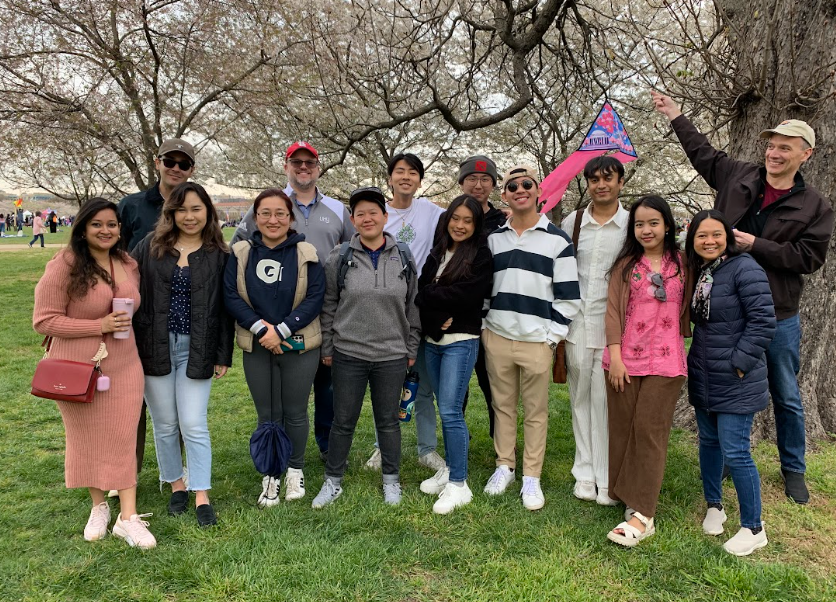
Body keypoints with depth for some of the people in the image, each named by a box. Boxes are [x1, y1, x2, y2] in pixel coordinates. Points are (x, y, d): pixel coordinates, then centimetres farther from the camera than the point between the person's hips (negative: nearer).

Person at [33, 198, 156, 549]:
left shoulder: (128, 264, 3)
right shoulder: (64, 266, -12)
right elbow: (44, 320, -13)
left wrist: (124, 324, 5)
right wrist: (99, 326, -19)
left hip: (124, 367, 3)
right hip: (77, 369, -3)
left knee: (123, 438, 3)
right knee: (87, 439, 11)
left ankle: (128, 517, 10)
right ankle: (99, 506, 31)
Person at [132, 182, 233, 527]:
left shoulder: (219, 255, 1)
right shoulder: (150, 247, 3)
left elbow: (224, 308, 2)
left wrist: (223, 355, 0)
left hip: (196, 350, -2)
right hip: (155, 347, 2)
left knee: (194, 426, -2)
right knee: (165, 424, 11)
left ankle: (201, 497, 8)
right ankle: (176, 486, 28)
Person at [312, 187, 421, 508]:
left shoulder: (403, 258, 2)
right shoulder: (339, 258, -3)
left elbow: (413, 306, 7)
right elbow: (328, 306, 3)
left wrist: (411, 349, 6)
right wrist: (327, 348, 3)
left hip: (392, 356, 1)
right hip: (348, 354, -1)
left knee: (388, 419, 13)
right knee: (343, 421, 9)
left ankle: (391, 480, 29)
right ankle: (333, 481, 26)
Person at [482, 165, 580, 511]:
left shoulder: (556, 239, -1)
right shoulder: (493, 237, 9)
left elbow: (568, 296, -1)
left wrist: (553, 335, -6)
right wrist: (483, 324, 7)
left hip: (536, 341, -3)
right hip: (496, 337, 3)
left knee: (536, 410, 5)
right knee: (503, 405, 12)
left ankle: (531, 478, 16)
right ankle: (504, 467, 26)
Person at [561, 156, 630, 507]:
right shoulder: (571, 223, 8)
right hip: (576, 325, 3)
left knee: (607, 402, -2)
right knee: (581, 399, 9)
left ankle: (608, 479, 9)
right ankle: (585, 473, 20)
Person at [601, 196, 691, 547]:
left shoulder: (681, 264, 6)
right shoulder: (626, 264, 5)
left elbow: (686, 310, 10)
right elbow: (613, 310, 0)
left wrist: (682, 350, 4)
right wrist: (615, 355, -7)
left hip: (665, 362, -1)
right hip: (625, 360, 1)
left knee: (649, 431, -4)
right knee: (622, 429, 5)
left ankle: (642, 515, -4)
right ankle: (627, 497, 20)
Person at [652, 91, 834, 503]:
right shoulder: (738, 177, 3)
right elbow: (702, 152, 19)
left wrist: (754, 245, -17)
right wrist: (674, 114, 26)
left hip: (778, 317, -1)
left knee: (787, 398, 12)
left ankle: (793, 469, 30)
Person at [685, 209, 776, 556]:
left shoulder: (744, 269, -16)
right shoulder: (697, 273, 7)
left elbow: (763, 322, -19)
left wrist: (739, 362, -18)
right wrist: (696, 360, 8)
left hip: (736, 383, -7)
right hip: (703, 379, 7)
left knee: (735, 453, -4)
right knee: (709, 442, 18)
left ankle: (753, 529, 12)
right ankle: (714, 505, 37)